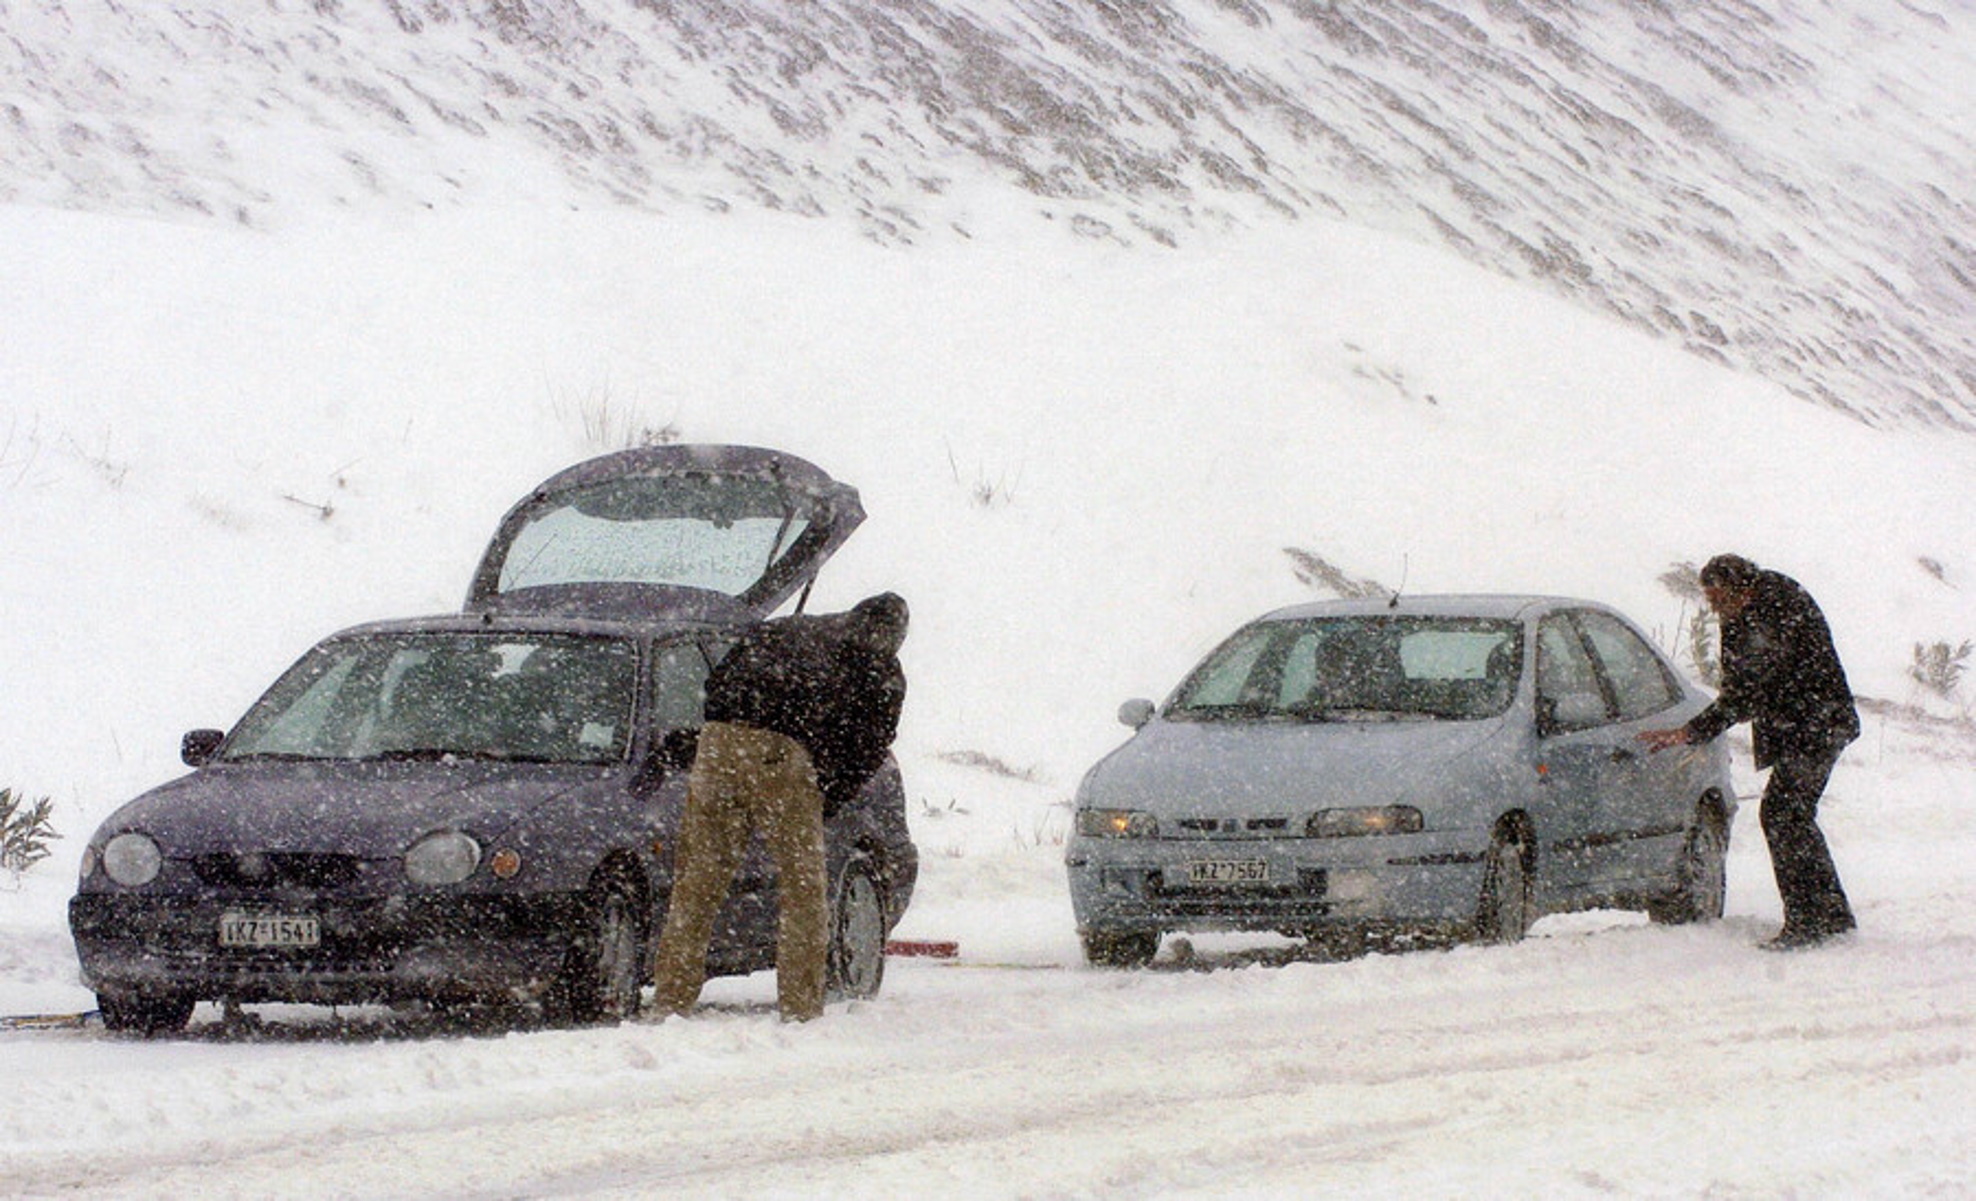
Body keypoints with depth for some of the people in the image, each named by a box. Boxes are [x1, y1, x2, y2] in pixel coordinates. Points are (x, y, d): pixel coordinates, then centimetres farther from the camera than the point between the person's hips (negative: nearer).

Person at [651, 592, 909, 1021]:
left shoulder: (778, 630, 33)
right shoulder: (882, 670, 20)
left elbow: (716, 683, 27)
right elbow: (871, 745, 11)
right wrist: (825, 799, 19)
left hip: (719, 742, 4)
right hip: (783, 754, -4)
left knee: (697, 878, 9)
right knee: (802, 887, 6)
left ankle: (673, 999, 10)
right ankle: (800, 1005, 4)